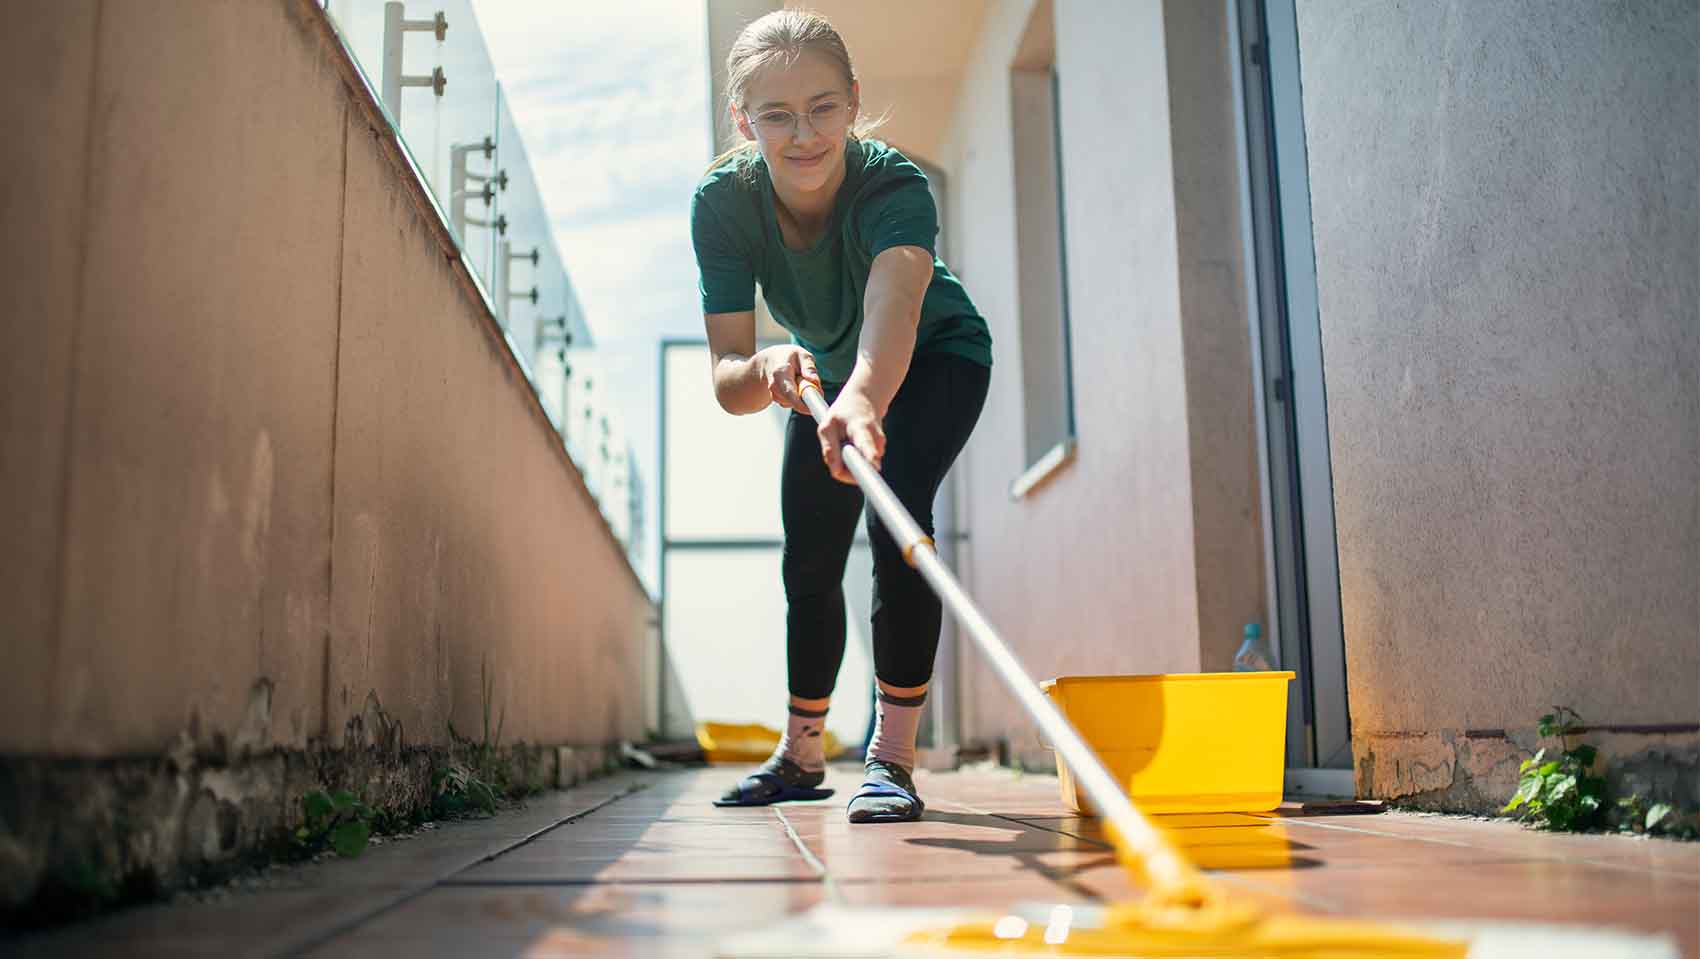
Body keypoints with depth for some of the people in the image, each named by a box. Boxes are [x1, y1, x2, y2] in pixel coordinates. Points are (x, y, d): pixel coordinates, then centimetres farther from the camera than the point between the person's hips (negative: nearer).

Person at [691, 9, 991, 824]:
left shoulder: (896, 186, -39)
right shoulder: (722, 203, -29)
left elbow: (893, 308, -60)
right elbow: (726, 378, -34)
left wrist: (864, 398, -81)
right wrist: (768, 372, -58)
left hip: (937, 358, -4)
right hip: (824, 369, 4)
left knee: (896, 512, -28)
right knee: (809, 565, 8)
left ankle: (892, 756, -18)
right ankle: (801, 754, 28)